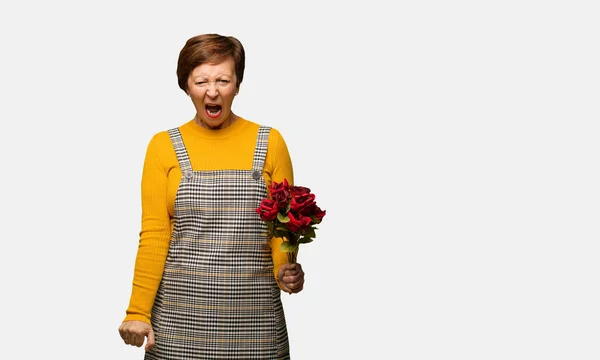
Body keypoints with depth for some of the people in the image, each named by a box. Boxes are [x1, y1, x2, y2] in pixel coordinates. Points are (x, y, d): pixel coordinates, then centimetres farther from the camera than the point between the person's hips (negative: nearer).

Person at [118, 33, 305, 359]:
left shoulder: (270, 143, 3)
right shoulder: (164, 146, 3)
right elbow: (153, 235, 0)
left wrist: (286, 271, -15)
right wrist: (138, 311, -7)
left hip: (253, 311, 0)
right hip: (181, 311, 0)